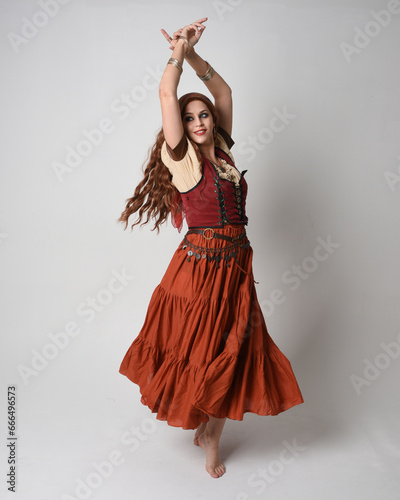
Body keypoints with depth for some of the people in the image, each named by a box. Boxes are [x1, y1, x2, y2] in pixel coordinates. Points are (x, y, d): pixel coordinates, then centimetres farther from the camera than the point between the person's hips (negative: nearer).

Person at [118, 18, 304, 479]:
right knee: (197, 351, 8)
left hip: (235, 265, 6)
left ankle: (210, 433, 30)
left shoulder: (222, 150, 10)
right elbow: (167, 94, -10)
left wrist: (192, 54, 10)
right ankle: (207, 437, 33)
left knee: (229, 353, 11)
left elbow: (224, 92, 16)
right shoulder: (181, 158, -6)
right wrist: (180, 51, 3)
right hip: (199, 265, -6)